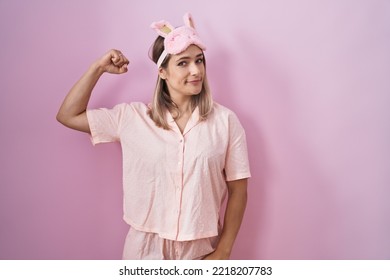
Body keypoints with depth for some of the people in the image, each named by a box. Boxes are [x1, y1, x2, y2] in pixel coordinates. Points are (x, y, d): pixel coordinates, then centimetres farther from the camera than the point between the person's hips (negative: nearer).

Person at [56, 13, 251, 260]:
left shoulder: (225, 121, -8)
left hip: (200, 249, 0)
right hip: (146, 247, 1)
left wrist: (223, 252, -5)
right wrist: (98, 68, -5)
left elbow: (238, 191, -4)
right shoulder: (133, 117, -5)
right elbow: (68, 116, 1)